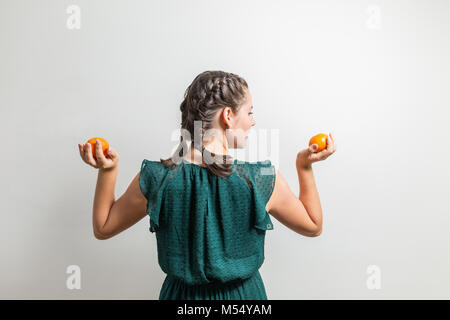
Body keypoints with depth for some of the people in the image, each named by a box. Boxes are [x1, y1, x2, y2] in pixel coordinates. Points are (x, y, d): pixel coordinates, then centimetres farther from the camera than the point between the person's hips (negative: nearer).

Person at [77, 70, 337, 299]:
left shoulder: (157, 179, -20)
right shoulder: (263, 179, -22)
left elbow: (103, 228, -3)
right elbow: (313, 226, -4)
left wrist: (107, 171, -4)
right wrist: (305, 166, 0)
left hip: (182, 294, 1)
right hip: (244, 293, 0)